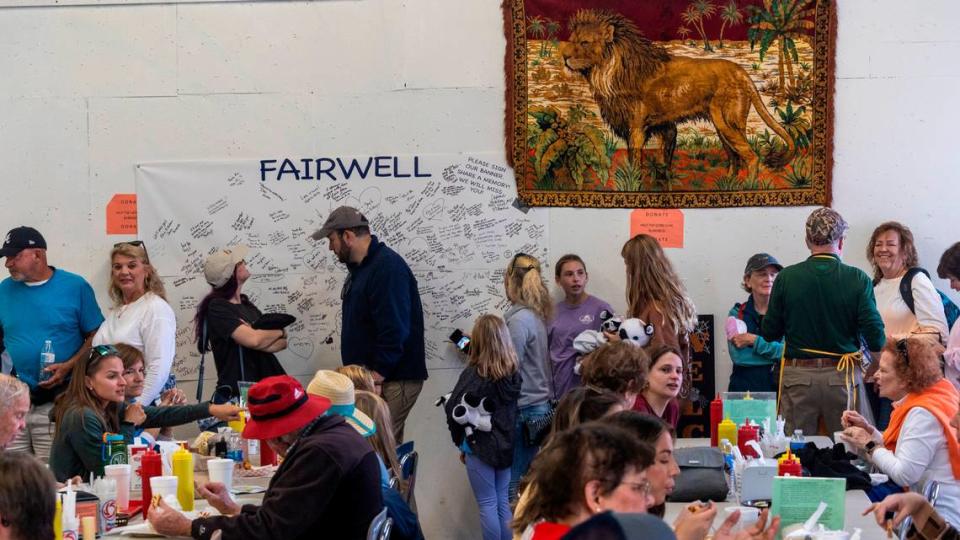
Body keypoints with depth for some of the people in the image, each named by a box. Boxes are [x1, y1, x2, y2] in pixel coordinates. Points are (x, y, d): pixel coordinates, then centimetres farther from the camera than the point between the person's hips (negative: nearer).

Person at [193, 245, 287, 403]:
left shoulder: (246, 305, 14)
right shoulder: (217, 307, -8)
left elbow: (282, 342, 8)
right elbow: (253, 340, -20)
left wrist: (261, 335, -13)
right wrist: (278, 330, -1)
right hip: (235, 395, -7)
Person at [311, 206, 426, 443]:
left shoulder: (388, 267, -16)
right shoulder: (360, 267, 16)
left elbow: (395, 329, -23)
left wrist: (378, 374, -20)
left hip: (393, 379, -9)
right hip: (369, 377, 9)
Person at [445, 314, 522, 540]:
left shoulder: (473, 375, -15)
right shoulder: (513, 372, 0)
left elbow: (455, 411, -13)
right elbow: (511, 407, 7)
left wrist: (460, 441, -1)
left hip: (479, 446, -5)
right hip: (505, 444, 5)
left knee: (488, 505, 3)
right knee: (502, 502, 14)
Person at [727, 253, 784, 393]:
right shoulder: (737, 313, 8)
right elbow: (738, 356, -5)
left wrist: (754, 341, -9)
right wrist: (777, 355, -9)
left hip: (778, 387, 0)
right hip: (743, 387, 0)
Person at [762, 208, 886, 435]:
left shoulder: (786, 278, -3)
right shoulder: (857, 279, -6)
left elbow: (769, 333, 2)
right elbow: (875, 336, -8)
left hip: (797, 376, 1)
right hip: (842, 377, 0)